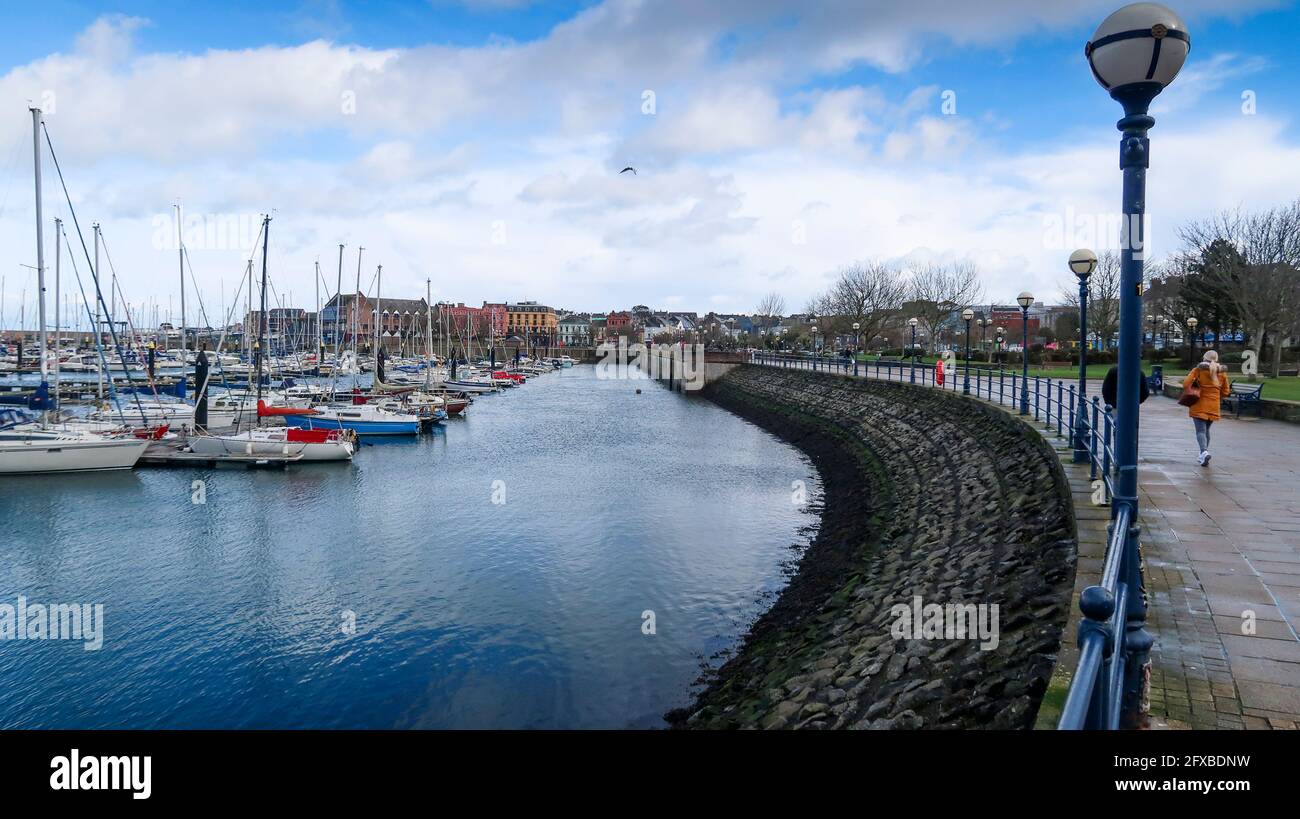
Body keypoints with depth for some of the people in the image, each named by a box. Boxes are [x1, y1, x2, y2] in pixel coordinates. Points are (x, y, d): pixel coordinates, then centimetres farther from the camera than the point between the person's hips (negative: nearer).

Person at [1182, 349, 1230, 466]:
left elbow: (1186, 384, -16)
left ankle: (1204, 452, -29)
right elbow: (1225, 392, 9)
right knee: (1206, 430, 18)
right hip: (1213, 406, 4)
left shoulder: (1199, 369, -6)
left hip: (1199, 405, -4)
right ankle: (1203, 455, 24)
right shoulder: (1222, 372, 6)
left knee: (1200, 430, -7)